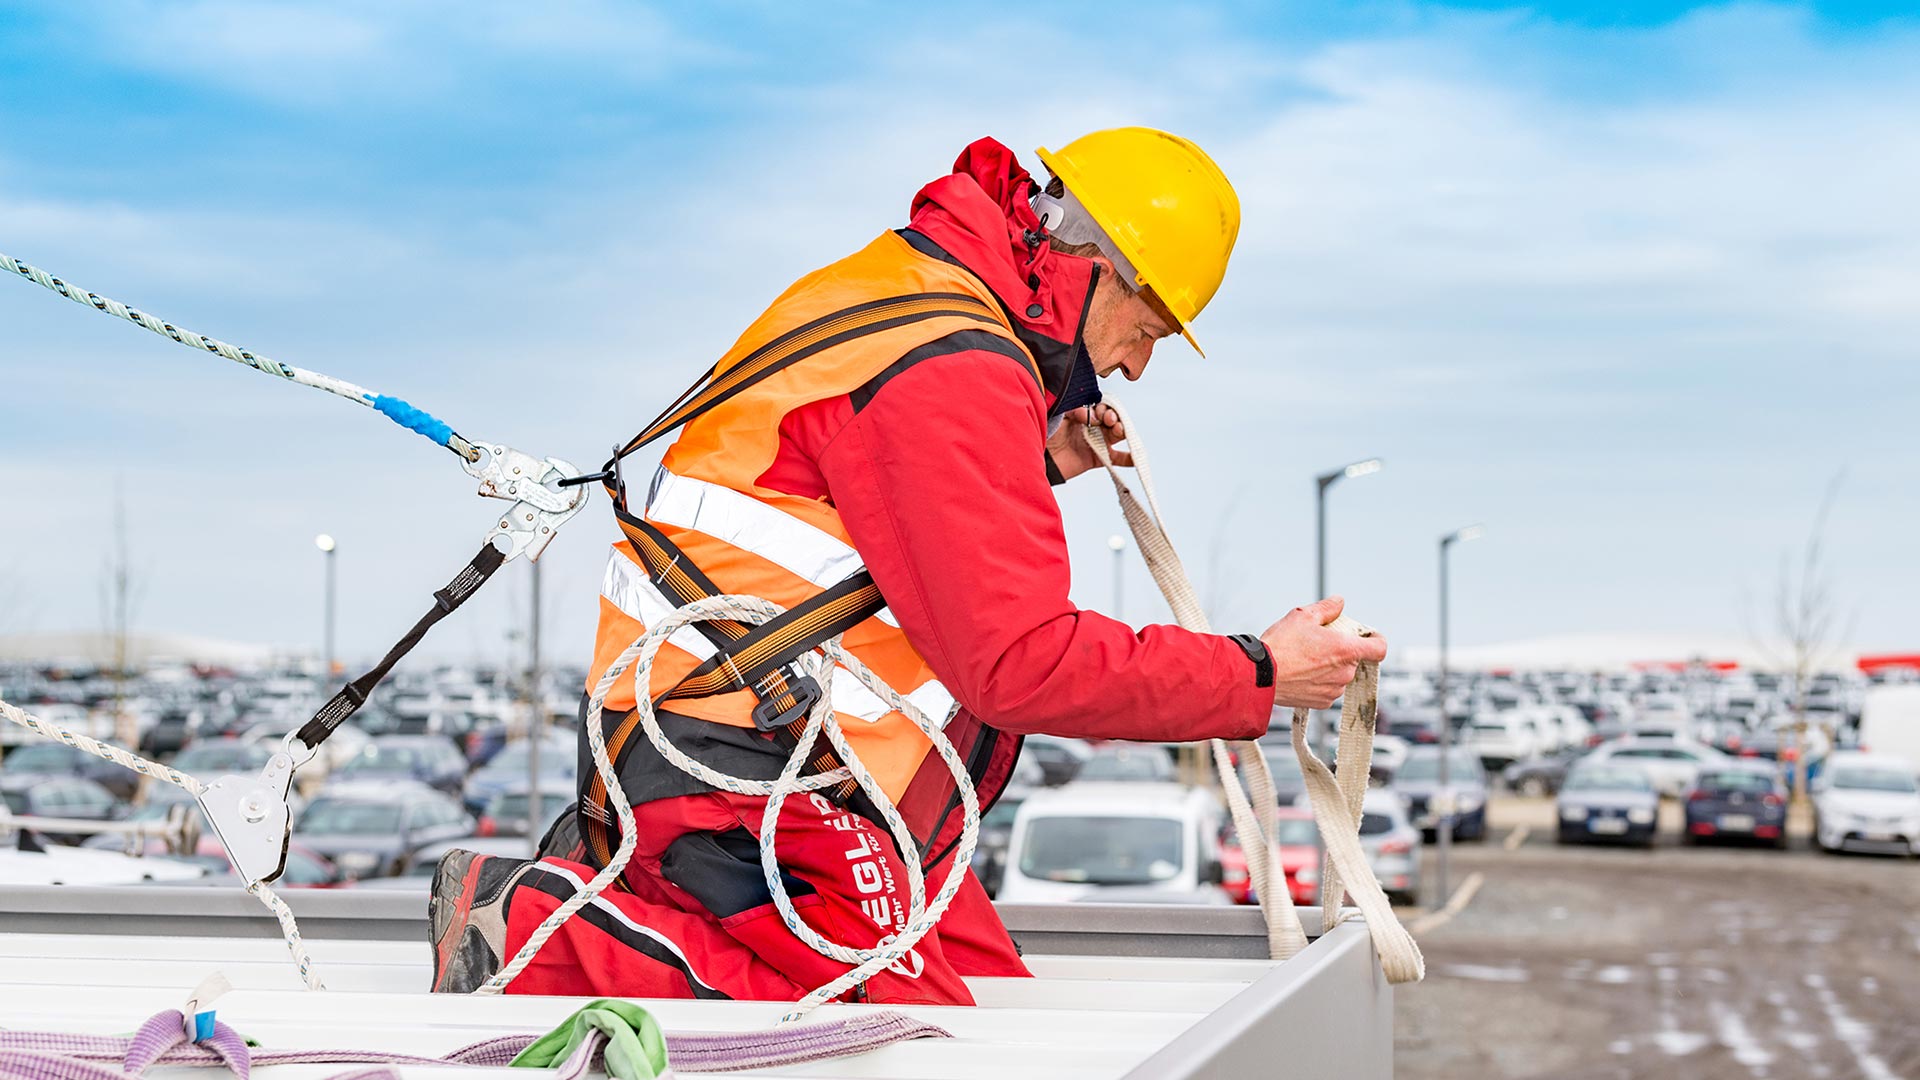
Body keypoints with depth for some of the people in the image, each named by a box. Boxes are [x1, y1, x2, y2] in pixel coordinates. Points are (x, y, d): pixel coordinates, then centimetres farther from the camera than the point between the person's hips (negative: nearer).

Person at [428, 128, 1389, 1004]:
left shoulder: (897, 287, 15)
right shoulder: (951, 369, -18)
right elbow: (1019, 661, -20)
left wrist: (1034, 469, 15)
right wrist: (1259, 676, -13)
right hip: (745, 769, -11)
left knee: (999, 1005, 9)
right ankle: (539, 928, -12)